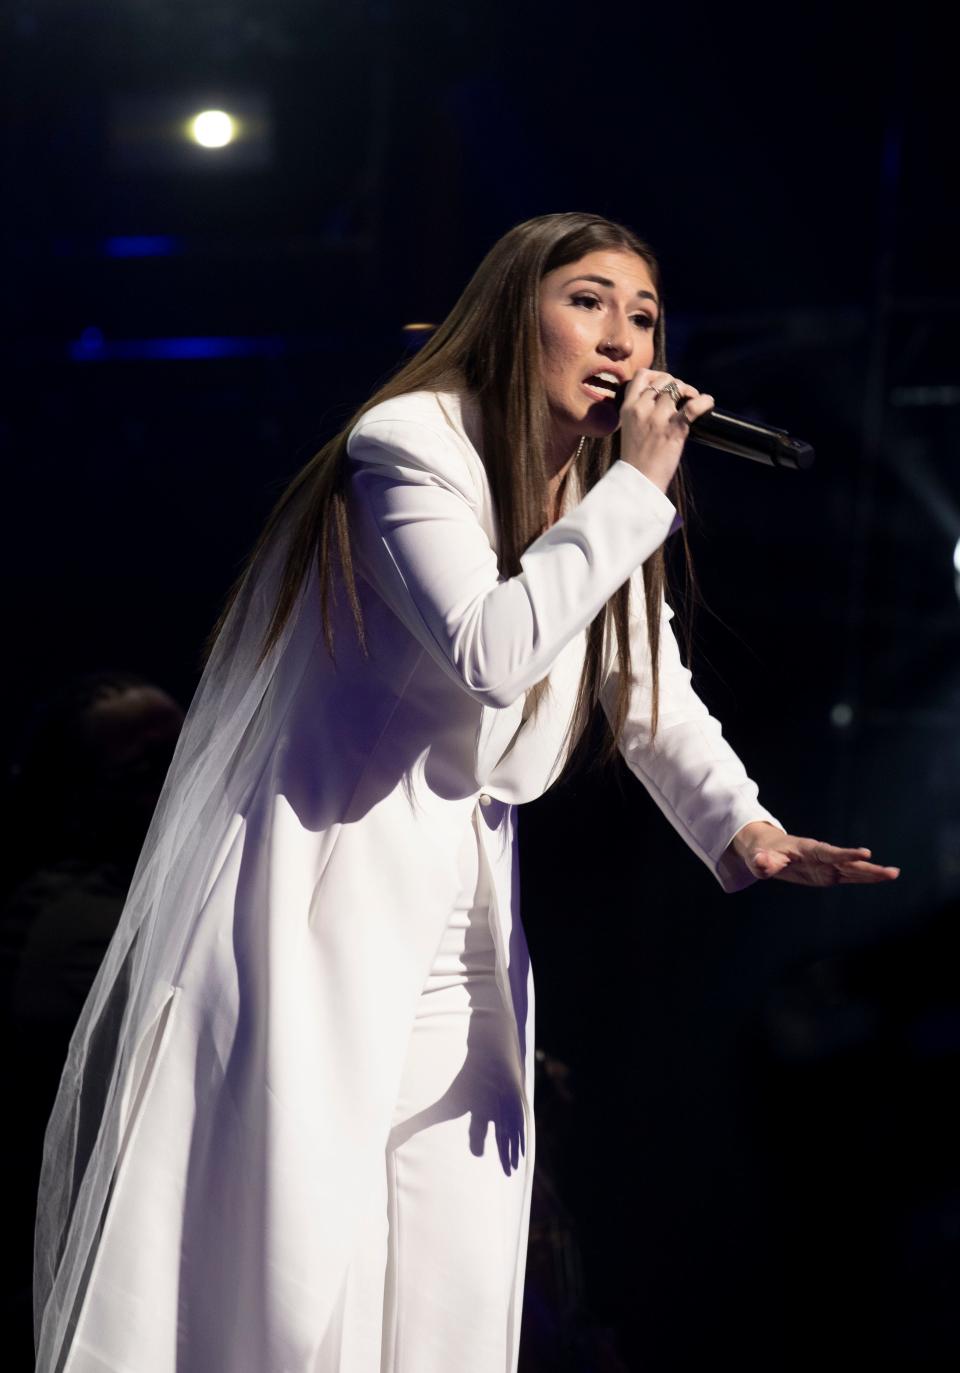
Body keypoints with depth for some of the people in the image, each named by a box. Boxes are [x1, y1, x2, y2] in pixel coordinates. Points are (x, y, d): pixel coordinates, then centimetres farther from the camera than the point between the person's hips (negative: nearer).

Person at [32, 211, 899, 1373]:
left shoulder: (599, 498, 13)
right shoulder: (414, 444, -12)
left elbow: (655, 698, 16)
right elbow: (492, 649, -26)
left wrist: (742, 829, -3)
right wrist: (639, 488, -19)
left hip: (461, 919, 8)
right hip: (325, 897, -8)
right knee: (288, 1269, -11)